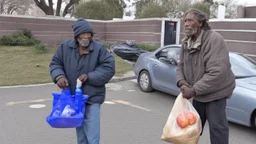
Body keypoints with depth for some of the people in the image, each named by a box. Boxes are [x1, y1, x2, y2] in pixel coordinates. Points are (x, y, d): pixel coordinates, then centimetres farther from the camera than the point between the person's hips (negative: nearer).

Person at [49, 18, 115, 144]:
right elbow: (55, 63, 6)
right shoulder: (65, 46, -3)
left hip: (92, 99, -3)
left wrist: (90, 77, -22)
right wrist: (59, 76, -15)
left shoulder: (99, 48, -12)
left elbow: (109, 68, -11)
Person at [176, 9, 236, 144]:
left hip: (215, 92, -7)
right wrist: (181, 81, -15)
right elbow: (181, 66, 8)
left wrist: (194, 90, -30)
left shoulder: (214, 39, -24)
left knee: (217, 126, -3)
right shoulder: (186, 42, 2)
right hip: (198, 92, 7)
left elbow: (217, 72, -31)